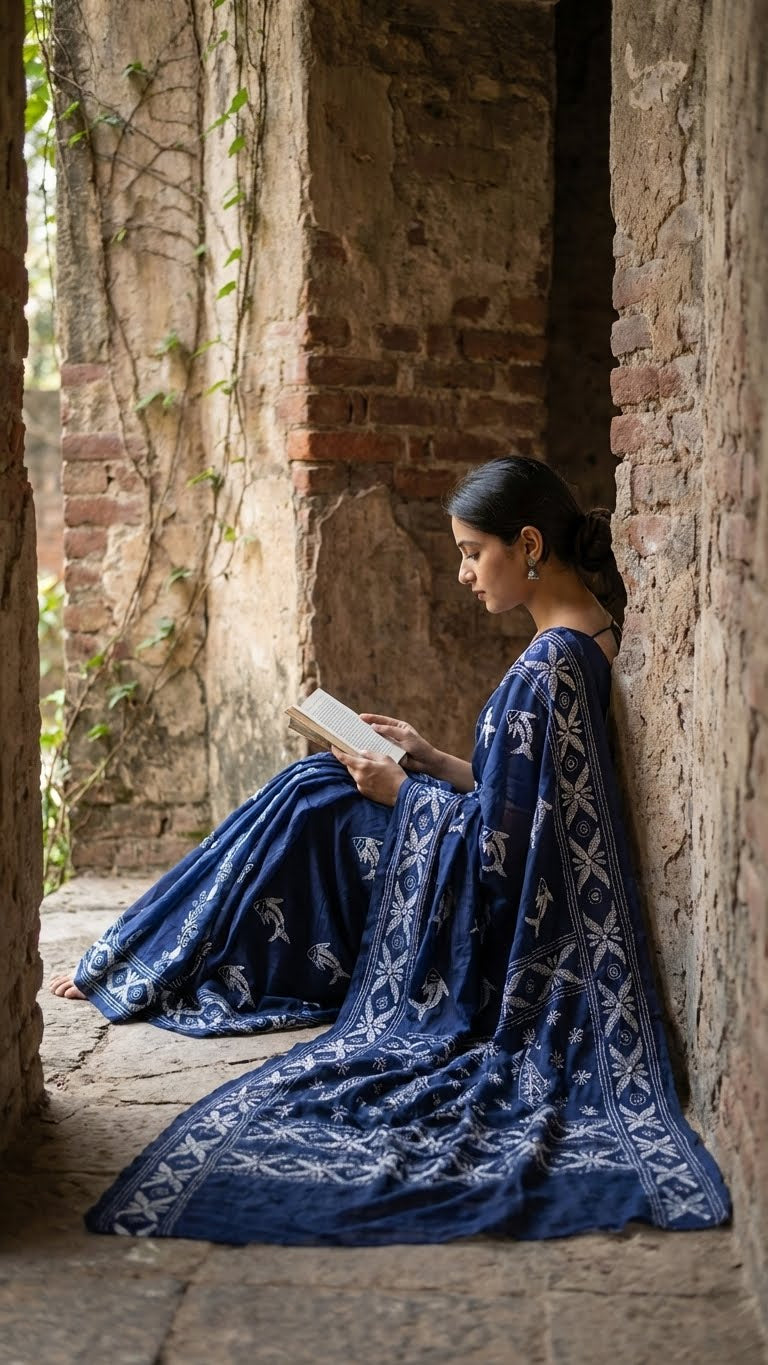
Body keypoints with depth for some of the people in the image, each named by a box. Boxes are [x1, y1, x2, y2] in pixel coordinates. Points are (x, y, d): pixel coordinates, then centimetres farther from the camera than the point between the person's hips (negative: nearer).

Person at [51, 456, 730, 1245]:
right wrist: (430, 762, 8)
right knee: (315, 787, 12)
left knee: (312, 803, 0)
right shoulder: (591, 640, 4)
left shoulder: (543, 670, -26)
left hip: (490, 934, -9)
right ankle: (126, 963, 21)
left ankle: (142, 968, 17)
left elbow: (493, 847, -24)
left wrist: (400, 792, -9)